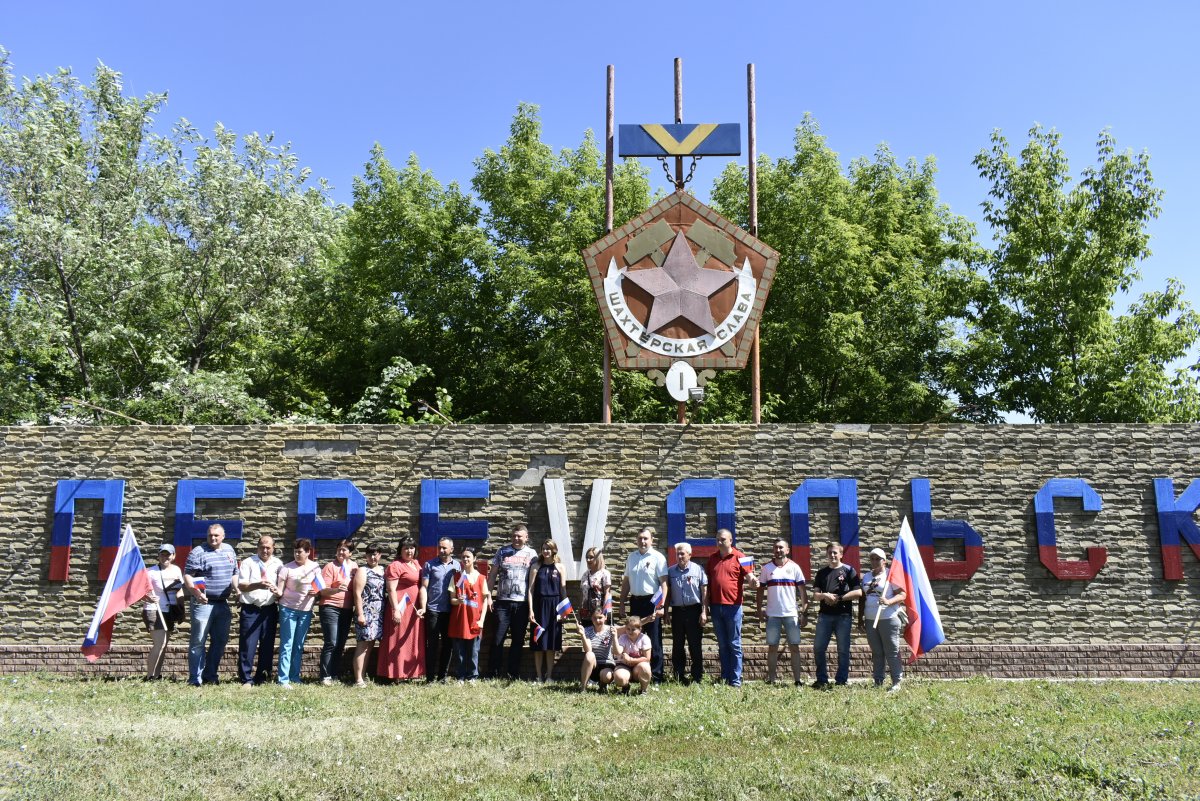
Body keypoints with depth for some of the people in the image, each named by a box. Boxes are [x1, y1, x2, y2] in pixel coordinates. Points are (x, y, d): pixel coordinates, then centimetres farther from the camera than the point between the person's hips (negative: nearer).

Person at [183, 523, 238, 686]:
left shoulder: (229, 551, 12)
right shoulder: (198, 552, -7)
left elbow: (234, 574, 21)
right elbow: (187, 576, -12)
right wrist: (196, 593, -25)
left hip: (223, 604, 6)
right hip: (204, 603, -6)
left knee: (220, 641, 10)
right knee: (198, 641, -2)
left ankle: (210, 676, 20)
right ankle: (195, 679, 3)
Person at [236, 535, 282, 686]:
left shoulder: (278, 564, 10)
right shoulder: (248, 562, 2)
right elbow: (241, 586, -7)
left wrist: (278, 591, -13)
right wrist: (258, 585, -24)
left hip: (270, 610, 3)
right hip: (250, 610, -3)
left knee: (267, 645, 6)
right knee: (247, 645, -3)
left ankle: (262, 678, 16)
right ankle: (246, 679, 5)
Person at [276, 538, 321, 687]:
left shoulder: (315, 567, 2)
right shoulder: (287, 568, -7)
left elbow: (320, 588, 11)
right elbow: (281, 591, -7)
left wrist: (317, 592, -11)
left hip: (306, 611, 3)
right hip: (288, 609, -3)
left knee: (299, 646, 10)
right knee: (286, 645, -5)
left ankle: (295, 677, 17)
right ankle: (283, 679, -4)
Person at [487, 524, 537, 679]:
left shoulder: (531, 554, 6)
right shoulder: (502, 552, 6)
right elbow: (492, 575, 7)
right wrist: (488, 596, -1)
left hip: (522, 602, 0)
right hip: (503, 602, 0)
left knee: (518, 640, 7)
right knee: (498, 638, -1)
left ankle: (513, 673, 16)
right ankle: (493, 672, 8)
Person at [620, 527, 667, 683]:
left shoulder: (658, 557, -6)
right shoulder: (632, 557, 11)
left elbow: (663, 583, -11)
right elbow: (626, 581, 16)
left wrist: (662, 604, -18)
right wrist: (622, 602, 13)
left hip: (651, 601, -6)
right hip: (635, 600, 6)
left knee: (654, 640, 0)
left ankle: (656, 674, 6)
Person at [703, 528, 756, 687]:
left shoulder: (739, 557, -3)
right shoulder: (712, 559, 11)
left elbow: (749, 575, -9)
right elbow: (707, 583, 13)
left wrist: (753, 581, -33)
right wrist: (705, 606, 10)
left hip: (733, 606, -5)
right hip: (716, 607, 5)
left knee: (734, 644, 1)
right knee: (722, 645, 10)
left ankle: (736, 680, 5)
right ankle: (725, 678, 16)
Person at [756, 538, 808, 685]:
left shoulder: (794, 567, 3)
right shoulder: (767, 568, 5)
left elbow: (802, 591, 2)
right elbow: (760, 591, 8)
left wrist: (805, 613, -4)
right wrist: (759, 611, 0)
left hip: (791, 614, -1)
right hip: (772, 615, 1)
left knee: (794, 647, 2)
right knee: (772, 647, 4)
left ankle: (798, 680, 5)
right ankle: (771, 680, 8)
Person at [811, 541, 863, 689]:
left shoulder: (849, 571, 3)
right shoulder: (821, 573, 14)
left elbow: (858, 593, -4)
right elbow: (815, 595, 11)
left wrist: (839, 598, -9)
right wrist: (825, 595, -11)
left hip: (843, 616, -3)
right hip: (825, 615, 3)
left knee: (843, 650, 2)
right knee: (818, 648, 0)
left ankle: (841, 681, 10)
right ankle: (822, 680, 10)